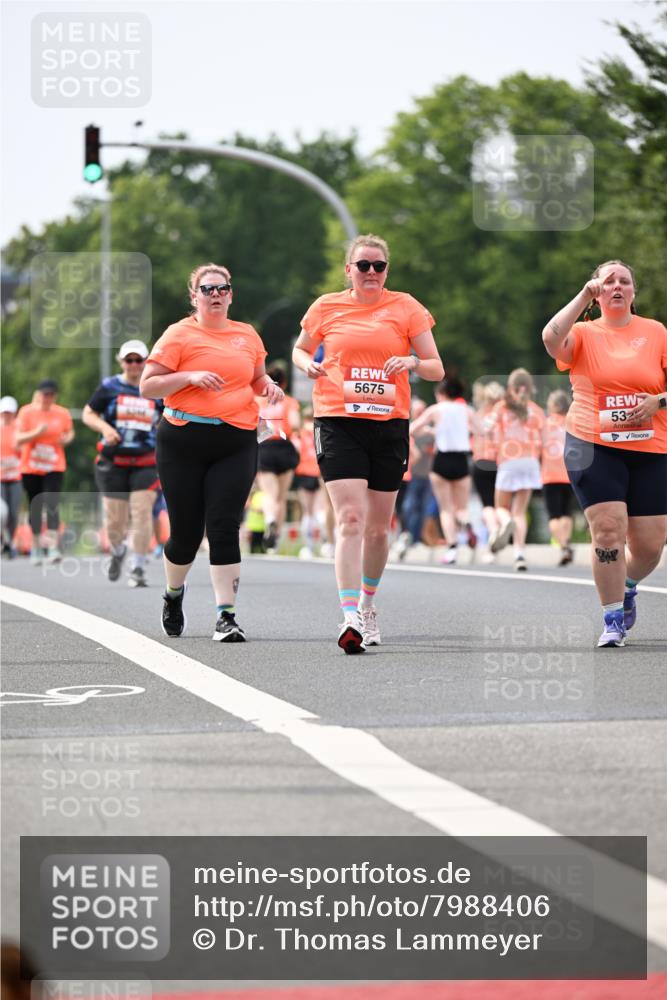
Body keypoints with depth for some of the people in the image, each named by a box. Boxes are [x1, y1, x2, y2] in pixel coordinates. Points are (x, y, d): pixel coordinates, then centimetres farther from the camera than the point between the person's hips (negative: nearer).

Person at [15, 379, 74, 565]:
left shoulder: (63, 413, 2)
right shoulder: (26, 412, -3)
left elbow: (70, 432, 19)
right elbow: (18, 439, -6)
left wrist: (67, 439, -4)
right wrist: (36, 433, -22)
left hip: (54, 468, 0)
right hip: (30, 468, 0)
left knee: (52, 505, -15)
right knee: (35, 508, 8)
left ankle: (53, 548, -21)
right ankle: (36, 548, 21)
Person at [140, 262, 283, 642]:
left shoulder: (247, 335, 13)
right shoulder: (179, 335, 0)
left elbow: (258, 378, 29)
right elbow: (147, 386, -4)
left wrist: (269, 385, 6)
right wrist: (189, 376, -17)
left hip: (237, 443, 2)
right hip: (184, 443, -2)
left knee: (224, 527, -9)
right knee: (187, 531, 4)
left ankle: (227, 615, -9)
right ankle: (174, 595, 34)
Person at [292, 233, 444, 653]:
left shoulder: (406, 308, 5)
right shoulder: (326, 308, 6)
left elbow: (437, 369, 6)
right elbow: (300, 349, 23)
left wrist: (413, 362, -16)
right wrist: (308, 364, 0)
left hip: (390, 425, 2)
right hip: (339, 423, -1)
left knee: (379, 528, 10)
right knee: (350, 518, -17)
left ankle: (367, 604, 34)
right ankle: (350, 617, -23)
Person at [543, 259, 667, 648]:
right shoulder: (584, 334, 4)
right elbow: (551, 338, -18)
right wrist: (585, 296, -14)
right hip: (594, 448, -2)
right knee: (608, 529, -14)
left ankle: (627, 587, 35)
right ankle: (613, 620, 0)